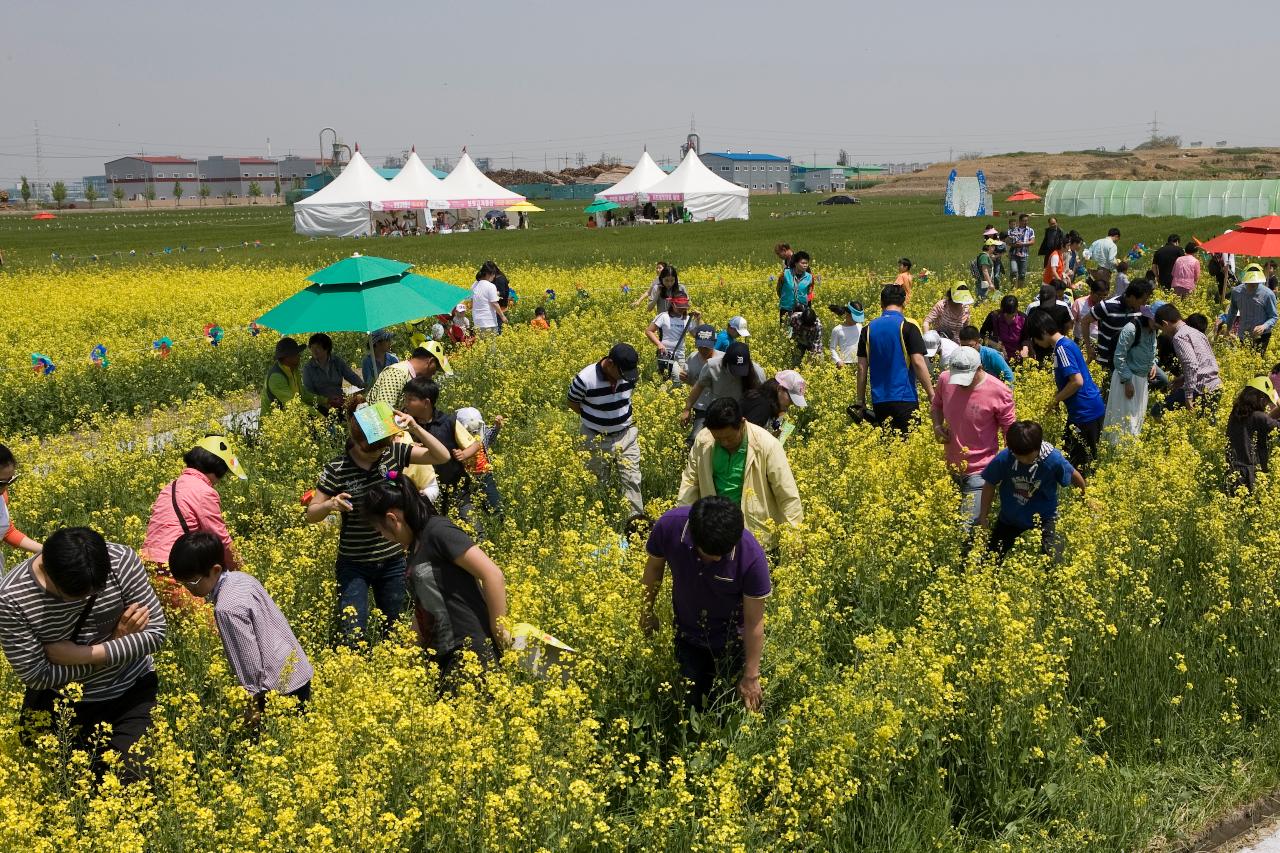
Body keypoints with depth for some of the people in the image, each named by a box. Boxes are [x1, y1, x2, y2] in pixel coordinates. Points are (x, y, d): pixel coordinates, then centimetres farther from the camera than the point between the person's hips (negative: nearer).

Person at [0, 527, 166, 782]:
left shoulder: (121, 561, -24)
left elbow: (156, 633, -16)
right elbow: (34, 676, -19)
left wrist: (85, 654, -25)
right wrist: (114, 642, -22)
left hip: (132, 690, 0)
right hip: (62, 701, 0)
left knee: (129, 778, -7)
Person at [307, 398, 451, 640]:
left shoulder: (394, 453, -8)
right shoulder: (336, 469, -14)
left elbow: (443, 457, -12)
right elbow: (312, 514, -6)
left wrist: (415, 428, -24)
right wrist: (330, 504, -28)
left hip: (393, 560, 3)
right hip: (354, 565, -3)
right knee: (354, 635, -9)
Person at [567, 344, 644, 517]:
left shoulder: (630, 374, -12)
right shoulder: (585, 379, -24)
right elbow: (572, 403, -5)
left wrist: (622, 416, 2)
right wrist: (595, 419, -7)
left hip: (626, 435, 3)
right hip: (597, 439, -3)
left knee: (632, 480, 0)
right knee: (599, 484, 12)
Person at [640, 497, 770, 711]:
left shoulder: (752, 557, -35)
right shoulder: (669, 525, -30)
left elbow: (754, 621, -22)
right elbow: (655, 566, -6)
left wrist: (751, 677, -12)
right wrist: (647, 611, 8)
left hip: (731, 642, -2)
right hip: (687, 635, 2)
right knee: (689, 703, 18)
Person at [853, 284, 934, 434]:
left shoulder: (869, 328, 7)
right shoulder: (907, 326, -6)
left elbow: (862, 367, 8)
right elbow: (918, 362, -12)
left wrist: (860, 401, 13)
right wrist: (931, 394, -6)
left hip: (879, 401, 4)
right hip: (905, 399, -4)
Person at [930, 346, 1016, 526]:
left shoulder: (999, 392, -18)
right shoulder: (945, 379, -5)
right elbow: (936, 405, 17)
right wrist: (937, 425, -4)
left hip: (979, 472, -5)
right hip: (952, 469, 5)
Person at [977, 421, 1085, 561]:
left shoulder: (1053, 459, -27)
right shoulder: (1003, 459, -25)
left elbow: (1075, 477, -7)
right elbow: (989, 485, -8)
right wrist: (983, 517, 0)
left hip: (1045, 517, -2)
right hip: (1010, 518, 2)